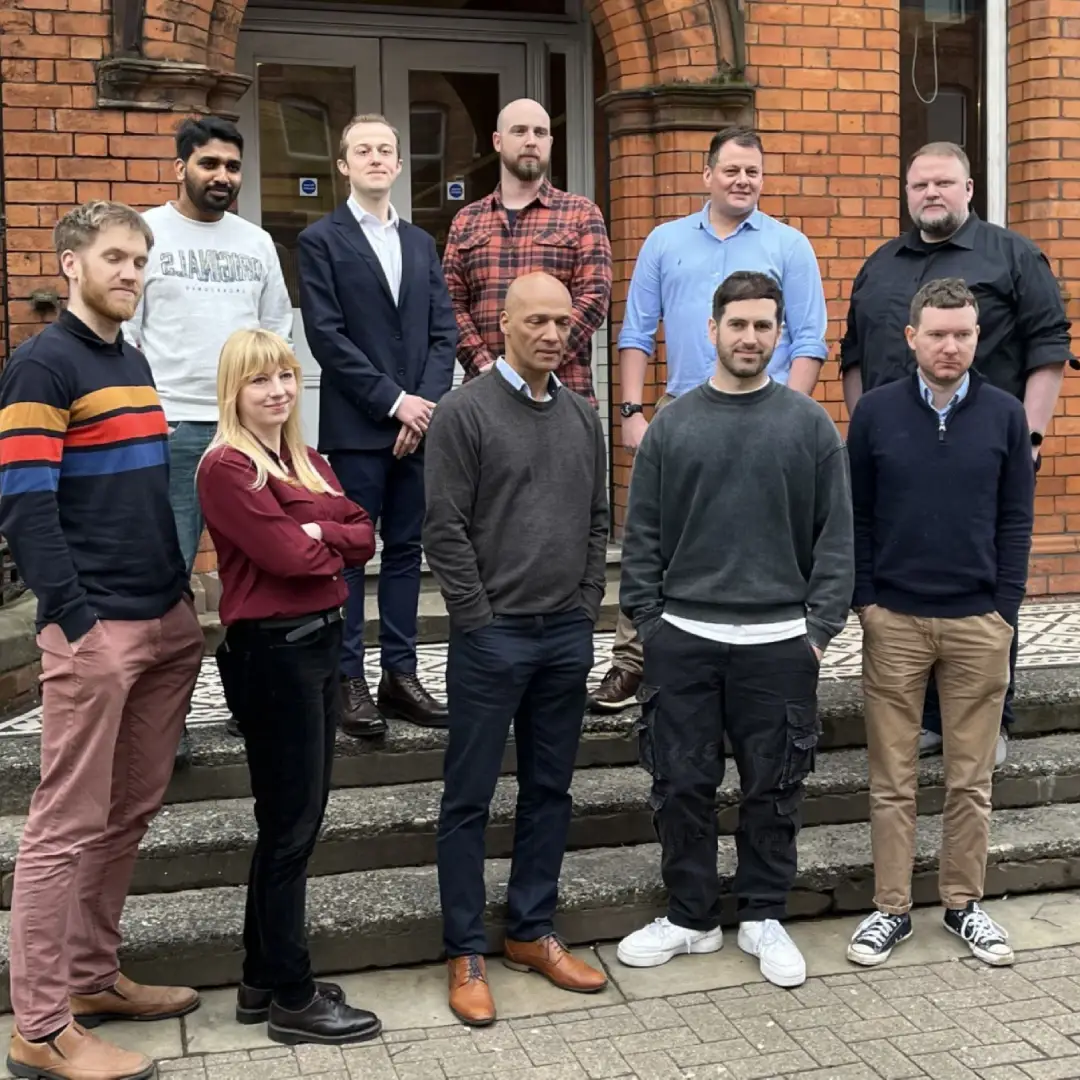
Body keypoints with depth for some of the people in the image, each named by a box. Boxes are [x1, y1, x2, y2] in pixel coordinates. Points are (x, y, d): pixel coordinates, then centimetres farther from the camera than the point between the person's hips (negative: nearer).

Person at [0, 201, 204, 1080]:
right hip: (95, 628, -8)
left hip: (166, 621, 8)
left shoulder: (135, 363, 18)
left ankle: (91, 977, 27)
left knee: (129, 815, 14)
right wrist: (74, 622, -20)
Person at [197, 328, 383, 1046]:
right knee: (291, 826, 0)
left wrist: (319, 534, -13)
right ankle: (293, 999, 14)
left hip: (323, 640, 9)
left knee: (296, 820, 15)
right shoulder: (226, 467, -13)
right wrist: (332, 539, -2)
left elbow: (363, 538, 5)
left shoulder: (310, 464, 13)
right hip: (271, 650, -9)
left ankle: (264, 979, 29)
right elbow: (284, 554, -20)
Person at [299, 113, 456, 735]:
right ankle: (349, 680, 6)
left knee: (406, 549, 7)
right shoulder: (322, 240, 1)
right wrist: (394, 401, -12)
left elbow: (444, 332, 10)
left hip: (419, 421, 5)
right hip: (356, 425, -5)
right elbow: (327, 336, -8)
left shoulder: (421, 243, 17)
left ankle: (401, 676, 14)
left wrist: (425, 403, -5)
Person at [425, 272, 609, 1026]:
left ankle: (533, 934, 25)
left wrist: (587, 606, 5)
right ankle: (467, 953, 13)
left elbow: (598, 521, 14)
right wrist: (481, 619, -11)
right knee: (470, 798, 3)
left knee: (550, 792, 12)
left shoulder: (584, 417, 10)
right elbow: (445, 530, -10)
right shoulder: (465, 412, -7)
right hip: (492, 636, -5)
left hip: (568, 635, 5)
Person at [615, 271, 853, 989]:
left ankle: (764, 917, 25)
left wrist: (822, 628, -4)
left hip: (779, 640, -1)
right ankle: (691, 917, 24)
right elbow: (642, 535, 6)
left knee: (774, 787, 8)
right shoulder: (672, 425, 5)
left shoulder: (810, 424, 3)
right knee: (682, 784, 8)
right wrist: (647, 619, 0)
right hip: (683, 638, 1)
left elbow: (836, 535, 2)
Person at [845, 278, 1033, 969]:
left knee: (972, 779, 9)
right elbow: (855, 515, 3)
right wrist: (864, 599, -3)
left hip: (980, 623, 1)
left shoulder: (1005, 414, 2)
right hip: (893, 620, -1)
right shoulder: (876, 411, 0)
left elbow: (1016, 520, 4)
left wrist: (1006, 608, -2)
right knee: (892, 780, 6)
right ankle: (891, 909, 16)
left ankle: (965, 904, 23)